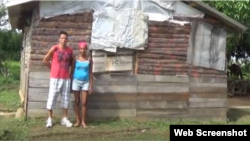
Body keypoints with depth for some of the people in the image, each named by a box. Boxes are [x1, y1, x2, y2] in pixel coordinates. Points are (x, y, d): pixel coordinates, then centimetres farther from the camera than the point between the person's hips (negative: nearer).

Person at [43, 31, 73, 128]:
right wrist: (54, 68, 4)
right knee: (52, 98, 1)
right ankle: (49, 119, 10)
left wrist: (66, 68, 8)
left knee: (66, 98, 8)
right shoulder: (54, 48, -7)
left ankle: (65, 119, 18)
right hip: (55, 78, -4)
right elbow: (45, 60, 0)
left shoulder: (70, 50, 4)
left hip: (66, 78, 4)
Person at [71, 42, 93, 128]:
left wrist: (91, 85, 0)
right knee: (77, 102, 6)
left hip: (85, 82, 0)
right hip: (76, 81, 0)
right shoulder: (76, 58, -2)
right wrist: (70, 83, 1)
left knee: (84, 102, 0)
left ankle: (83, 121, 10)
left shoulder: (89, 58, -1)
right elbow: (72, 71, 3)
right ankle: (78, 120, 15)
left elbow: (90, 72, 2)